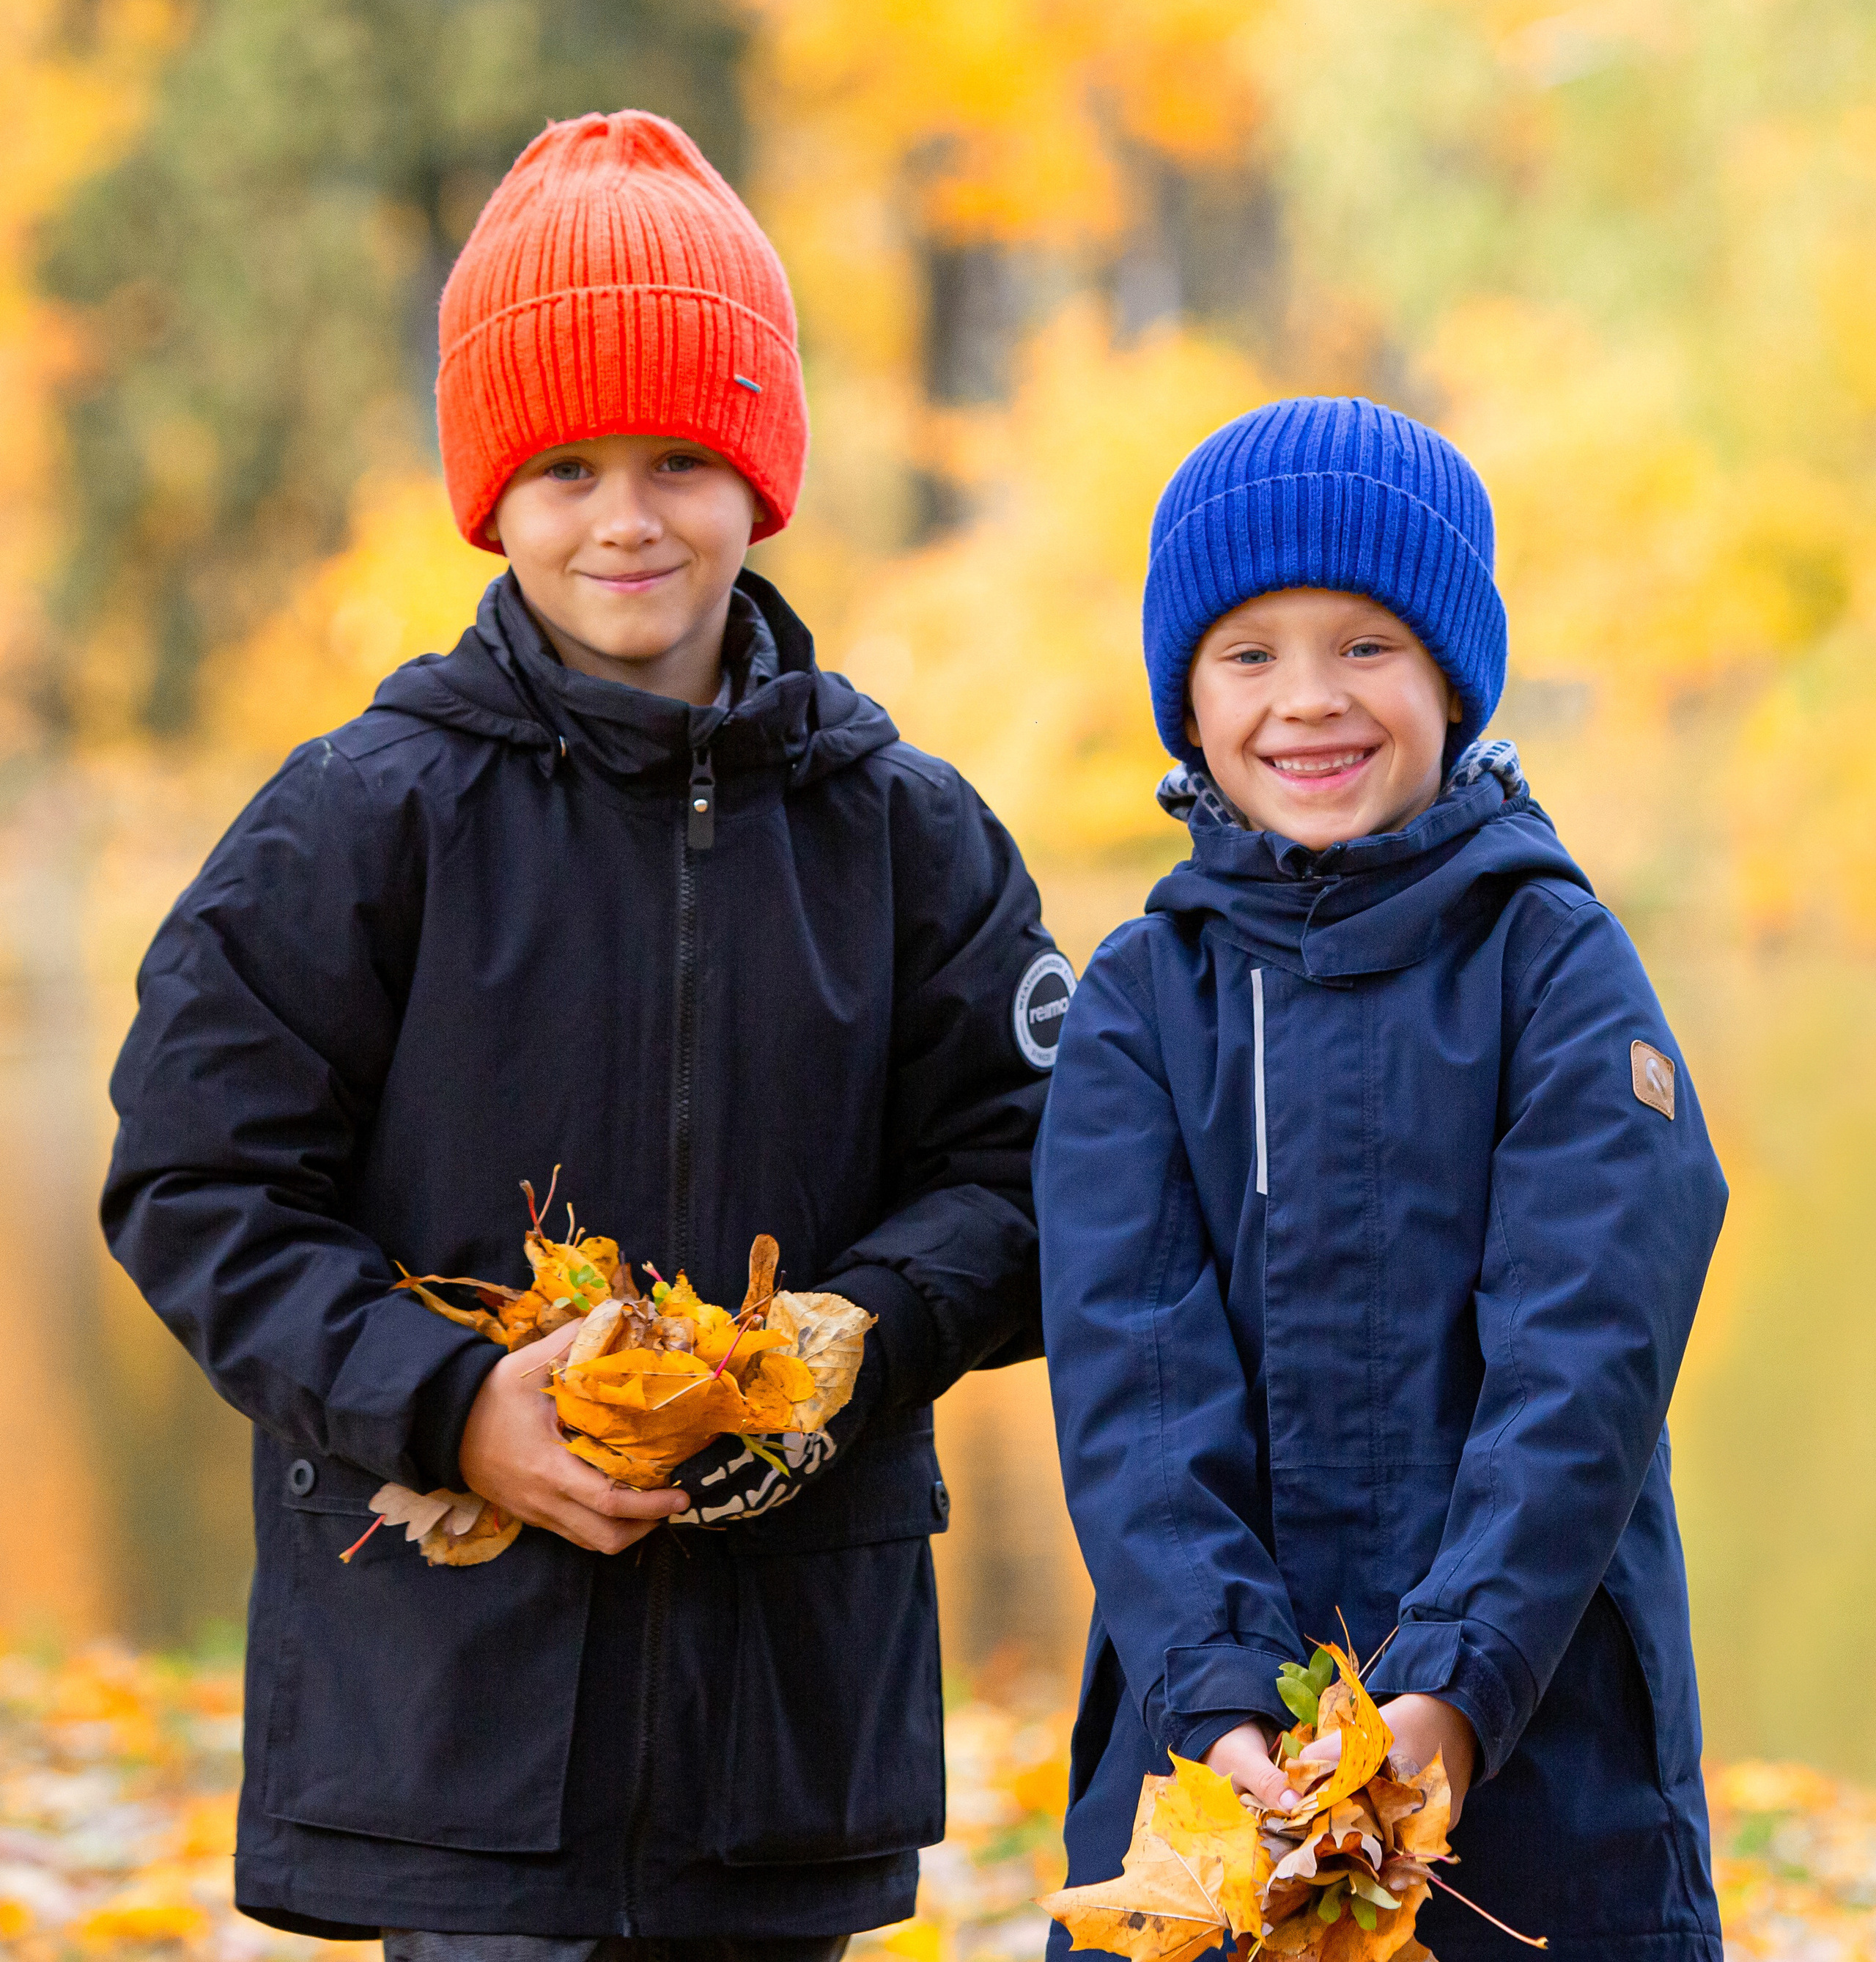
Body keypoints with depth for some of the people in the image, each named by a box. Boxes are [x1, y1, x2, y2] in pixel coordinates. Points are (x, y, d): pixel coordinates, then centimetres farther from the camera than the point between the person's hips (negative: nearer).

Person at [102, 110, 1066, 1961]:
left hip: (795, 1656, 3)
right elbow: (199, 1185, -2)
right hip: (450, 1665, -3)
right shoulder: (364, 819, -2)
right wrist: (443, 1404, -16)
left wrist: (862, 1335, -12)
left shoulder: (902, 830, 7)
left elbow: (1012, 1164, 8)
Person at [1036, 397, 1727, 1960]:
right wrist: (1216, 1693, -19)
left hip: (1544, 1756, -2)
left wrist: (1452, 1687, -22)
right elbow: (1128, 1375, -5)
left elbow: (1585, 1355, -10)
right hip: (1206, 1768, 2)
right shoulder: (1142, 999, 6)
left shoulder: (1555, 959, -1)